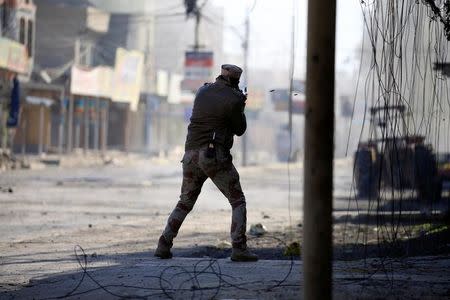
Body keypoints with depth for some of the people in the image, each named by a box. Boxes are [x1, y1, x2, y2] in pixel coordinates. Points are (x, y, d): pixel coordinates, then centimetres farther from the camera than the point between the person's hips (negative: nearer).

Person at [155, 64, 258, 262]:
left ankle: (164, 245, 10)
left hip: (191, 154, 6)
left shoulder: (203, 91, 11)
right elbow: (239, 130, 3)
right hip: (215, 156, -6)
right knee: (238, 202, 4)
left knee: (185, 203, 19)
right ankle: (239, 249, -8)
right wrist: (241, 107, 19)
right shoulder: (232, 100, -7)